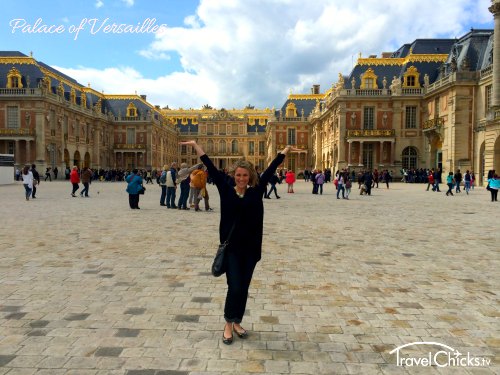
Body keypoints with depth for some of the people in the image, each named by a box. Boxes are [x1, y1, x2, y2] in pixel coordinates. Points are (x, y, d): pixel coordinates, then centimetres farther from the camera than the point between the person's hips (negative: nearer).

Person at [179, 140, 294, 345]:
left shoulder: (256, 192, 0)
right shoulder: (226, 191, -2)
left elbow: (271, 169, 4)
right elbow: (211, 168, -2)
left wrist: (287, 149, 11)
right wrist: (195, 145, 0)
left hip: (251, 248, 2)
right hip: (231, 248, -2)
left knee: (244, 288, 13)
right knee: (234, 287, -3)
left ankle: (237, 323, 32)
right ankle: (228, 325, 20)